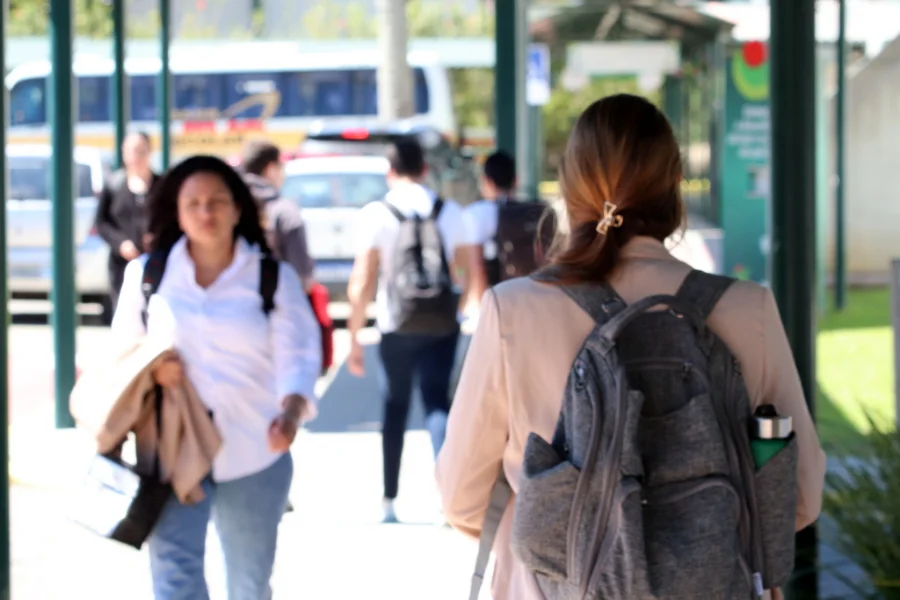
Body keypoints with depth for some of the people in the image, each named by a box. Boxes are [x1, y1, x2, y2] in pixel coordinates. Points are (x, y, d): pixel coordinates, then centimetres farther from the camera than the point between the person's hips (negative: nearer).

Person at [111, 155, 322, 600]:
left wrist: (291, 411, -32)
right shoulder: (146, 274, 4)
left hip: (253, 452, 1)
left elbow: (296, 353, -11)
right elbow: (120, 350, 12)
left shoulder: (275, 278, 0)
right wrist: (149, 367, -12)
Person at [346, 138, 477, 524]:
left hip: (397, 328, -1)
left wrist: (354, 337, -1)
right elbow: (468, 271, 4)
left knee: (395, 408, 11)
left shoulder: (376, 214, -4)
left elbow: (362, 283, -6)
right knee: (437, 401, 2)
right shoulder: (450, 212, 3)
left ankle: (390, 501, 17)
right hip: (443, 324, 1)